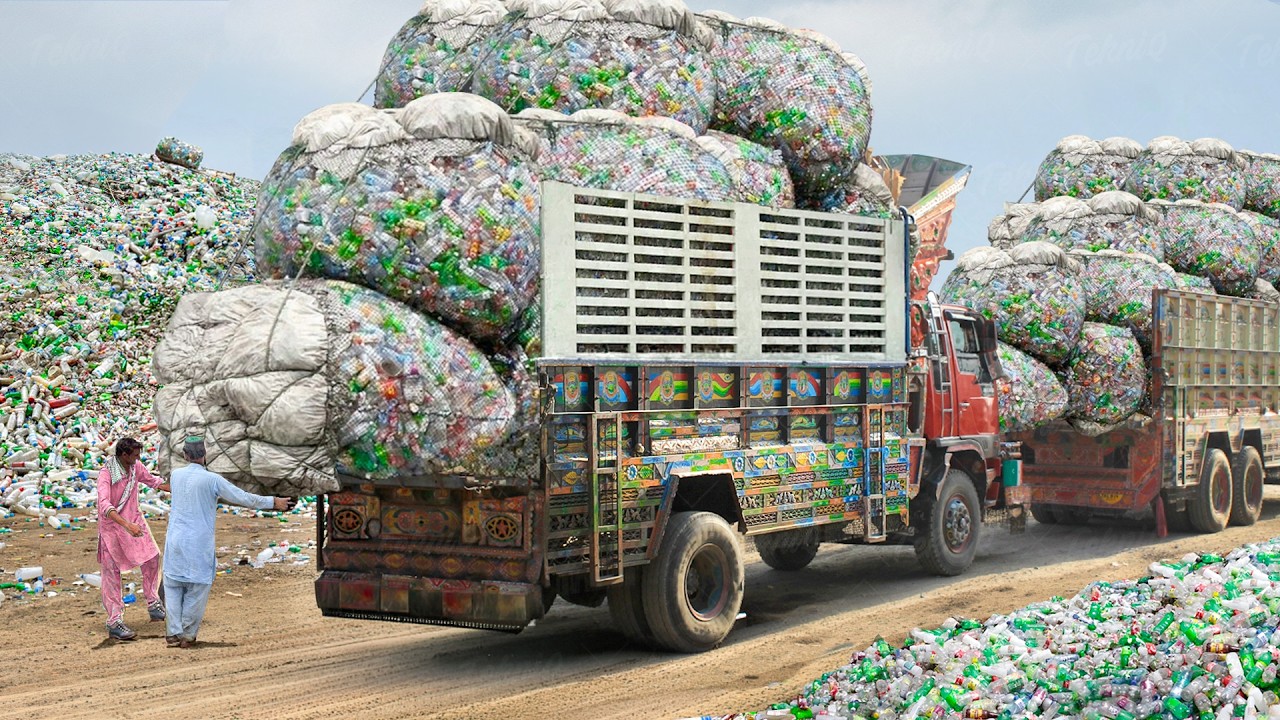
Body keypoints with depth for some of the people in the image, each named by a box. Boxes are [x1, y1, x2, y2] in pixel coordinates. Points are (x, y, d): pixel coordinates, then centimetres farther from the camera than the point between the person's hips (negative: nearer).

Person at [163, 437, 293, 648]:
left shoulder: (176, 475, 3)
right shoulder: (212, 480, -12)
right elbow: (243, 498, -8)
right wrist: (273, 502, 3)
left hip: (175, 541, 4)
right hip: (199, 543, -4)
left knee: (173, 586, 13)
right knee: (196, 589, 6)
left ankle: (173, 632, 6)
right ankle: (188, 635, 11)